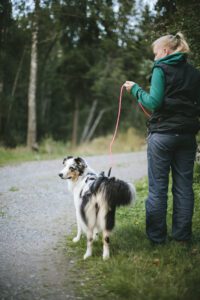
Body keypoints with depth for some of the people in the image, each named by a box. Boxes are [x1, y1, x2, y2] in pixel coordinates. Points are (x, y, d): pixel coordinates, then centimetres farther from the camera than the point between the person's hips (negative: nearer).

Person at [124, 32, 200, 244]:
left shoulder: (161, 69, -5)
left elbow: (154, 102, -14)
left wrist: (135, 89, 0)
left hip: (162, 134, -5)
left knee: (157, 187, 2)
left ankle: (156, 235, 6)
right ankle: (182, 233, 14)